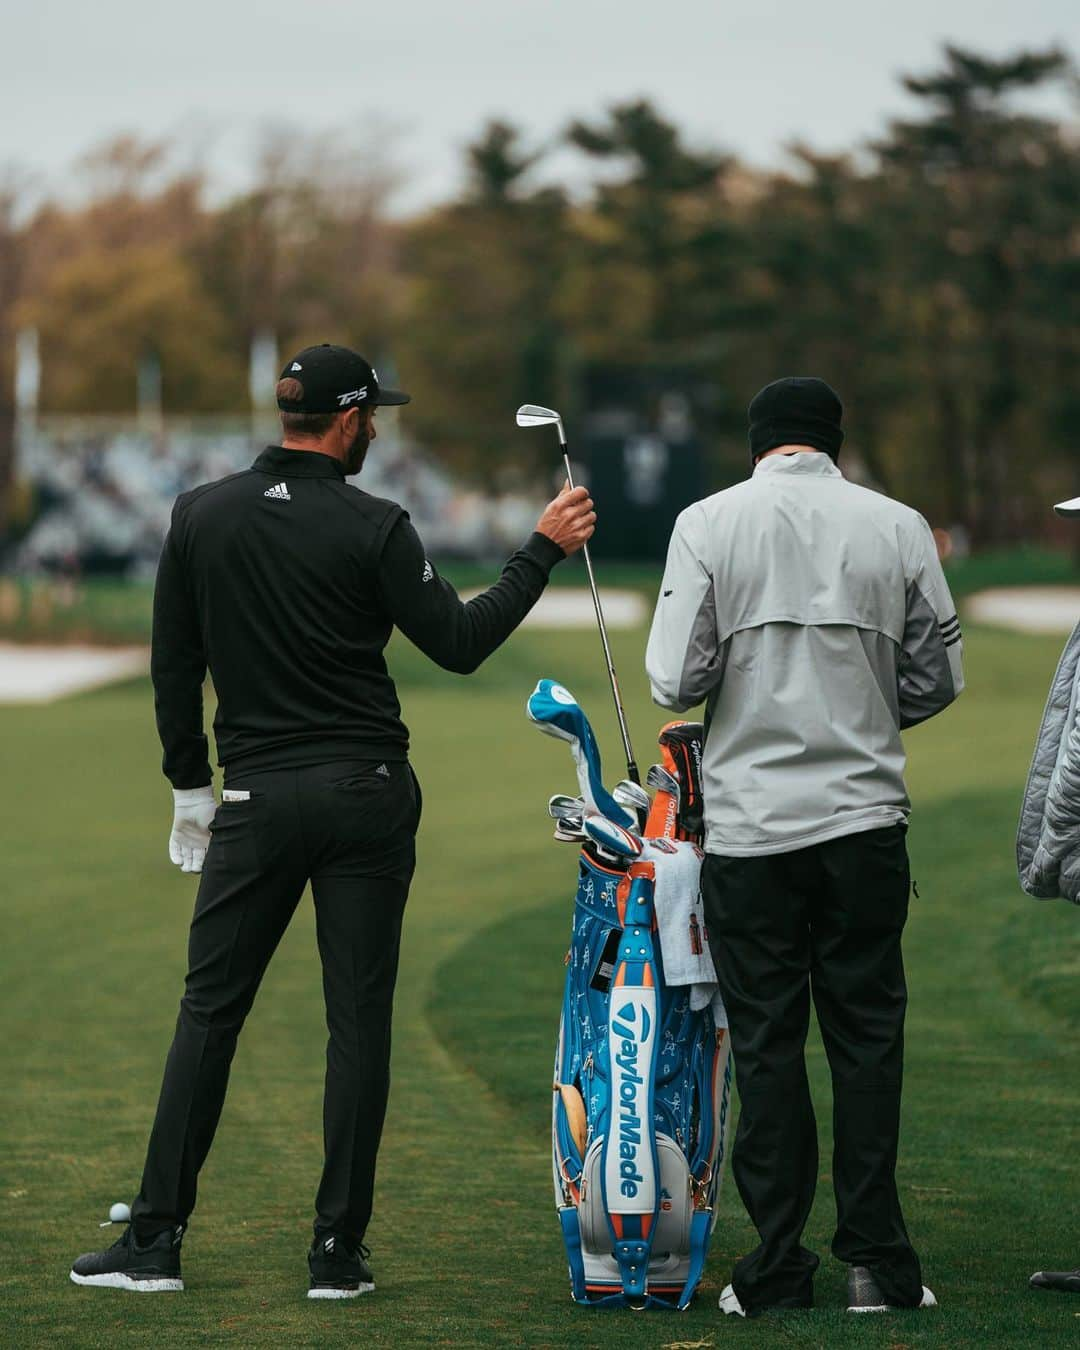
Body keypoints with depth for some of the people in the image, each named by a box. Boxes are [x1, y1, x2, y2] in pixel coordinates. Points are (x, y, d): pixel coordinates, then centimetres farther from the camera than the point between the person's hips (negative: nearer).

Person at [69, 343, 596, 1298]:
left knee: (210, 1011, 6)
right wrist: (544, 551, 3)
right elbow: (460, 642, -5)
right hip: (368, 796, -2)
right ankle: (339, 1251, 2)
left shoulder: (200, 517, 2)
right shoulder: (373, 529, -8)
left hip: (256, 799, 2)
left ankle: (156, 1239, 3)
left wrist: (190, 787, 16)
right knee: (359, 1020, 3)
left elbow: (174, 667, 7)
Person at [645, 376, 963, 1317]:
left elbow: (676, 681, -8)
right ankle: (876, 1259, 4)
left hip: (750, 821, -1)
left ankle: (779, 1270, 5)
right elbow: (937, 681, 5)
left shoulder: (709, 525, -4)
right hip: (866, 816, 1)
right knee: (867, 1035, 7)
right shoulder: (897, 527, 1)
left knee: (766, 1043, 5)